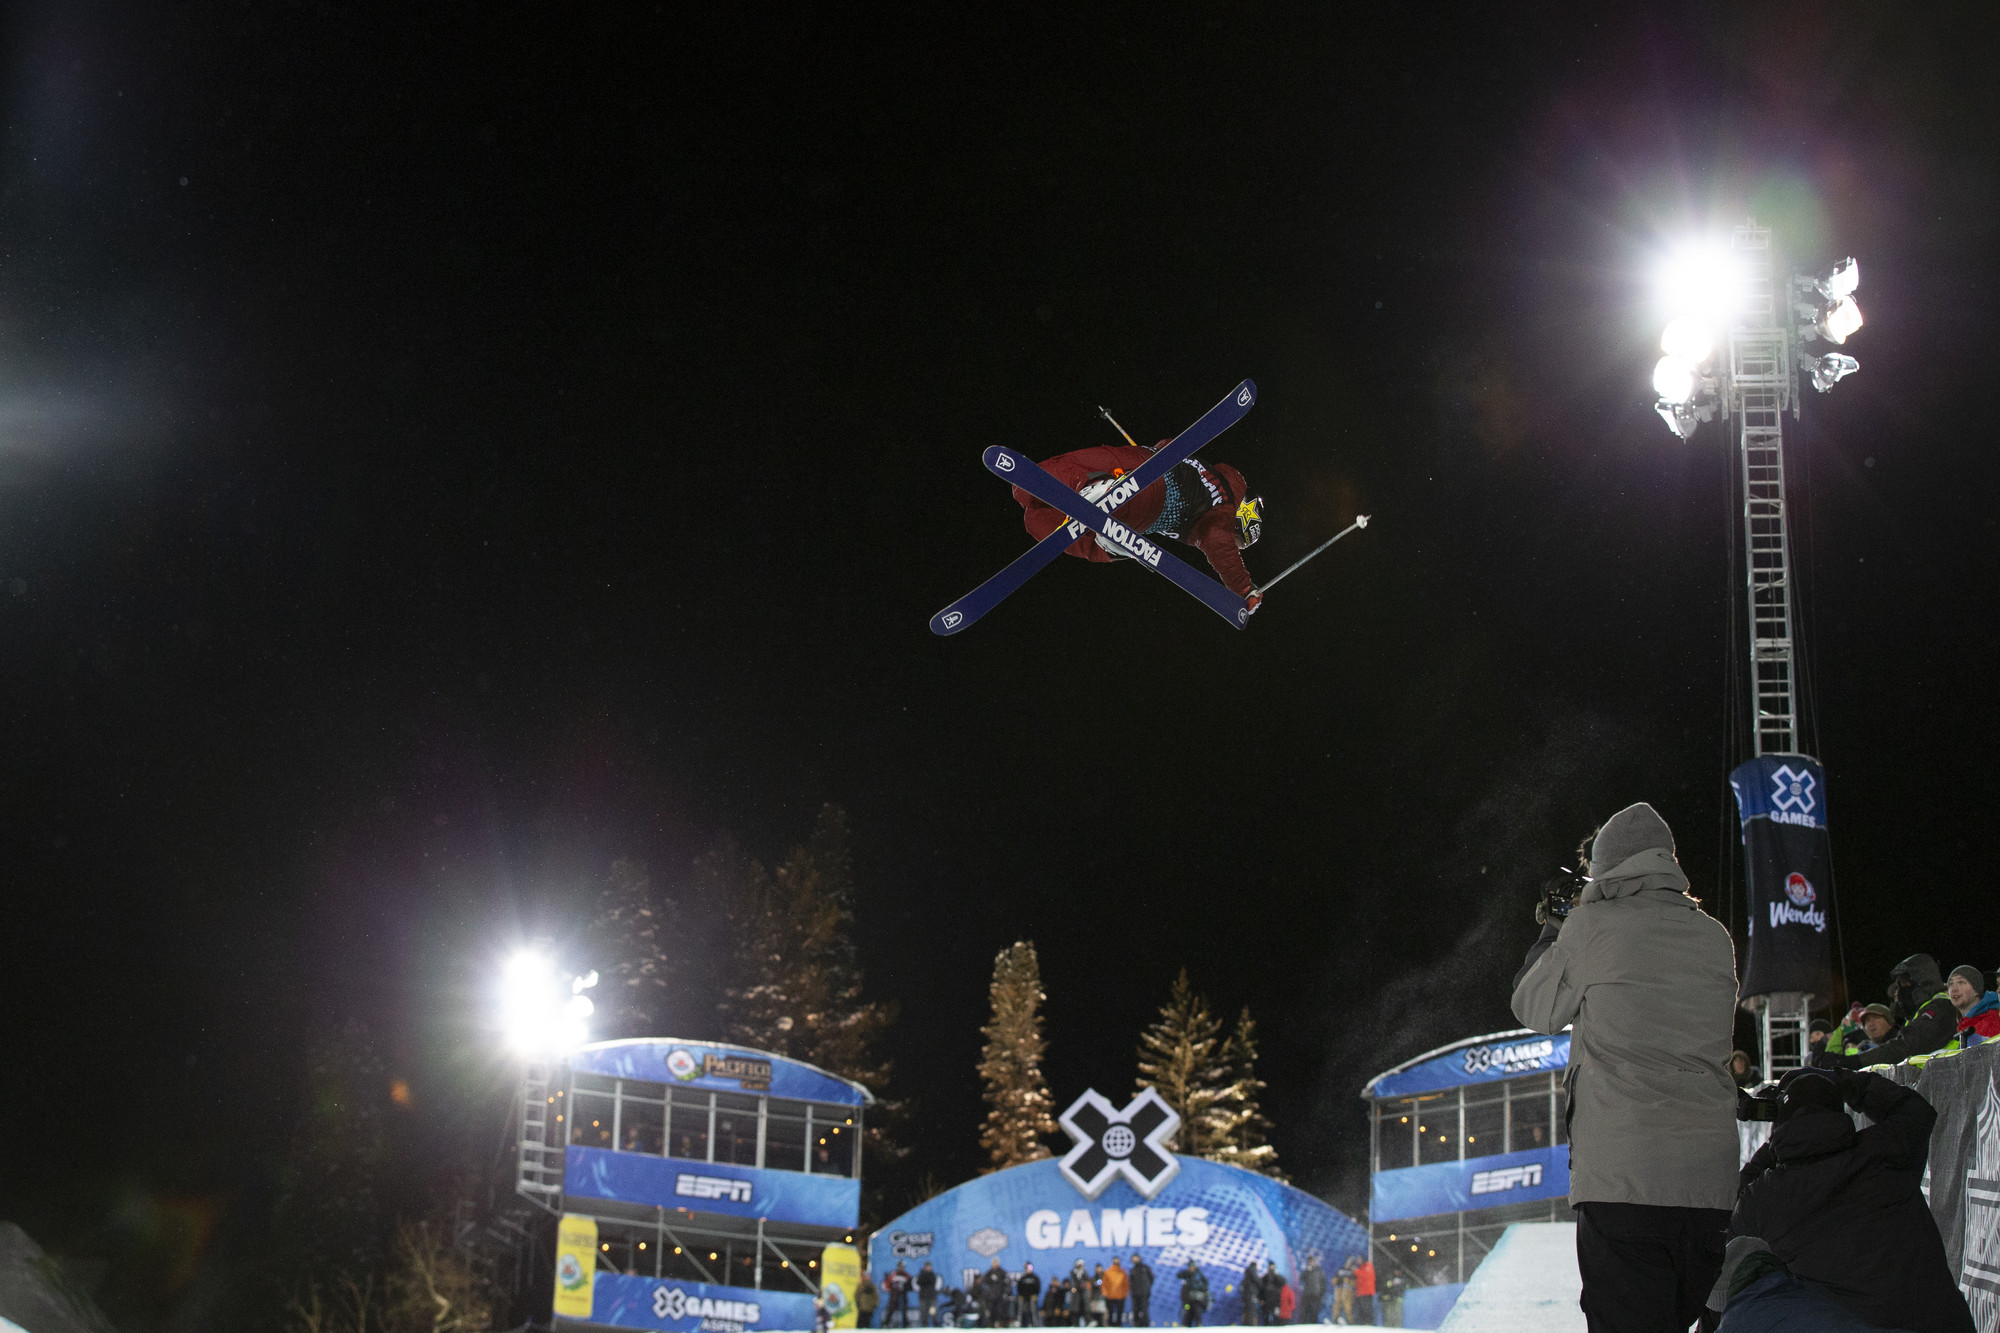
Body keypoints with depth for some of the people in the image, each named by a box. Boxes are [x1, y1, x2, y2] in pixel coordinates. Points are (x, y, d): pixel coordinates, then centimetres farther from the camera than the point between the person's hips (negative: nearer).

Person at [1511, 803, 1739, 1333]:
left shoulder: (1593, 927, -3)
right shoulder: (1714, 938, 10)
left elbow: (1535, 1008, 11)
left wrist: (1556, 929, 25)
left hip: (1622, 1179, -5)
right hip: (1711, 1184, 5)